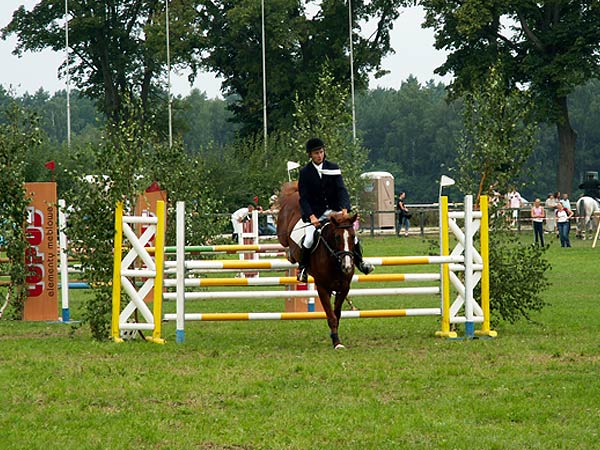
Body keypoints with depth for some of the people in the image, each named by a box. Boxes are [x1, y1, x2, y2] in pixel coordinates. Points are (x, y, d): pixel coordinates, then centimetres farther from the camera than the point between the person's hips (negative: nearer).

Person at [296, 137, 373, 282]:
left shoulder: (333, 168, 2)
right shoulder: (305, 172, -3)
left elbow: (341, 190, -5)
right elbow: (303, 198, -7)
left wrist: (345, 208, -23)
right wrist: (311, 216, -22)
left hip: (334, 211, 2)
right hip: (314, 213, -2)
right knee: (309, 239, -23)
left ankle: (359, 261, 12)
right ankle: (303, 267, -1)